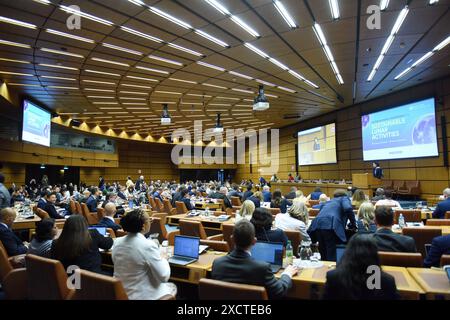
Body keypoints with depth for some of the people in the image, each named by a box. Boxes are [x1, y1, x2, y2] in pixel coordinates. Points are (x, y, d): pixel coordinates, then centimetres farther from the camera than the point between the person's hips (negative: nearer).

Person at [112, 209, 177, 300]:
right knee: (172, 287, 23)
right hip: (142, 295, -6)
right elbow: (164, 277, -20)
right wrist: (163, 260, -1)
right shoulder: (148, 245, -25)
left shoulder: (117, 242, -5)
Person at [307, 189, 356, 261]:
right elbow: (348, 209, -2)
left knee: (323, 255, 15)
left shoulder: (329, 201, 36)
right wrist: (353, 223, 9)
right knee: (331, 255, -2)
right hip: (330, 225, -5)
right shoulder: (344, 198, 21)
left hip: (317, 224, 6)